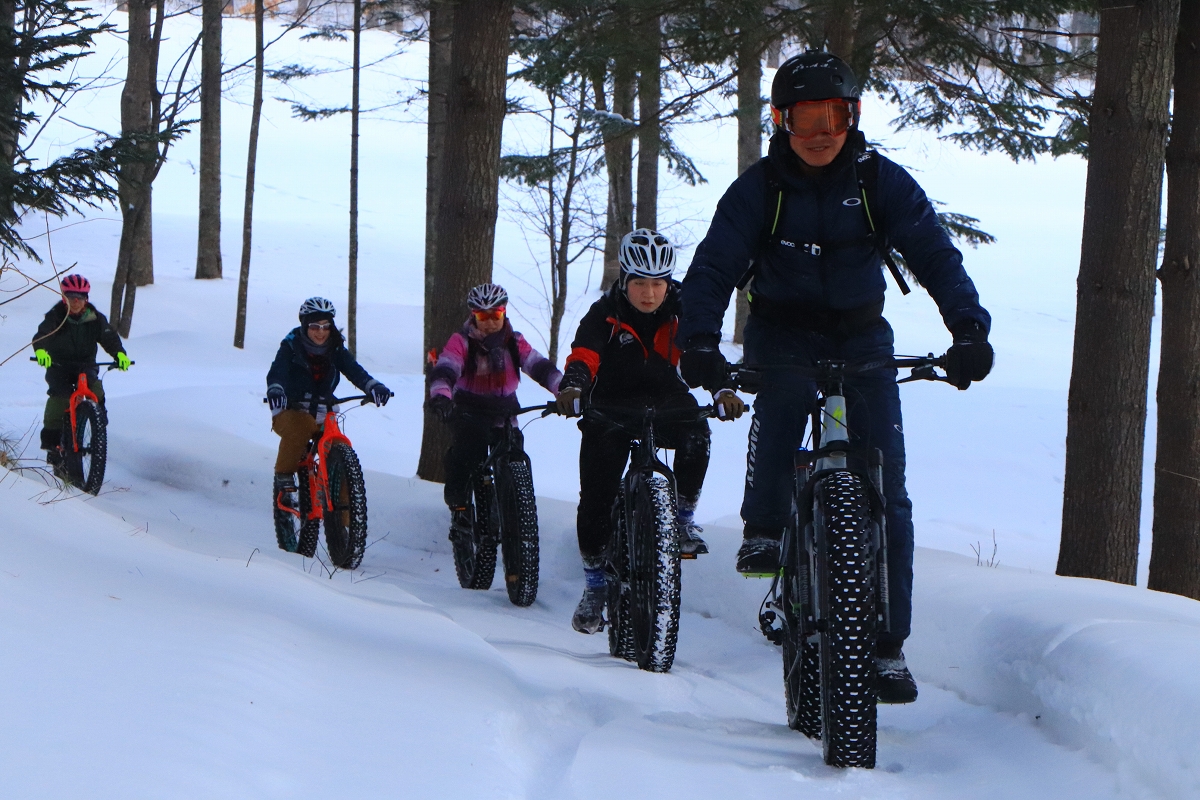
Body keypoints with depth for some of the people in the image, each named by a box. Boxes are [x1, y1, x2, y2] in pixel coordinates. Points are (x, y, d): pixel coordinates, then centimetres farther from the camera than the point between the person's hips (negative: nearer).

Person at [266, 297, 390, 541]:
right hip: (290, 413, -4)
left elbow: (354, 371, -13)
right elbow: (277, 372, -23)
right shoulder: (291, 347, -5)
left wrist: (374, 387, -34)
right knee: (300, 428, -38)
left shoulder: (336, 351, 4)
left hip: (323, 418, 4)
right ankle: (284, 481, -22)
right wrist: (275, 391, -46)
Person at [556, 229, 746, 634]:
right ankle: (595, 585, 7)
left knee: (695, 431, -32)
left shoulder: (680, 312, -10)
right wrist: (572, 389, -50)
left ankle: (684, 517, -9)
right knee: (597, 495, -9)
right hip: (611, 407, -1)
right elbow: (584, 356, -28)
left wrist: (722, 390, -40)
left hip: (664, 402, 1)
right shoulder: (604, 314, -15)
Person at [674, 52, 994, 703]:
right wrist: (699, 341, -35)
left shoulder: (880, 181, -8)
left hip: (861, 336, 1)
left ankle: (887, 644, -7)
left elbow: (934, 254, -16)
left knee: (884, 483, -11)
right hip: (783, 332, -1)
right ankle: (765, 529, -7)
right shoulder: (758, 190, -9)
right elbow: (714, 265, -17)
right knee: (781, 400, -34)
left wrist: (969, 330, -33)